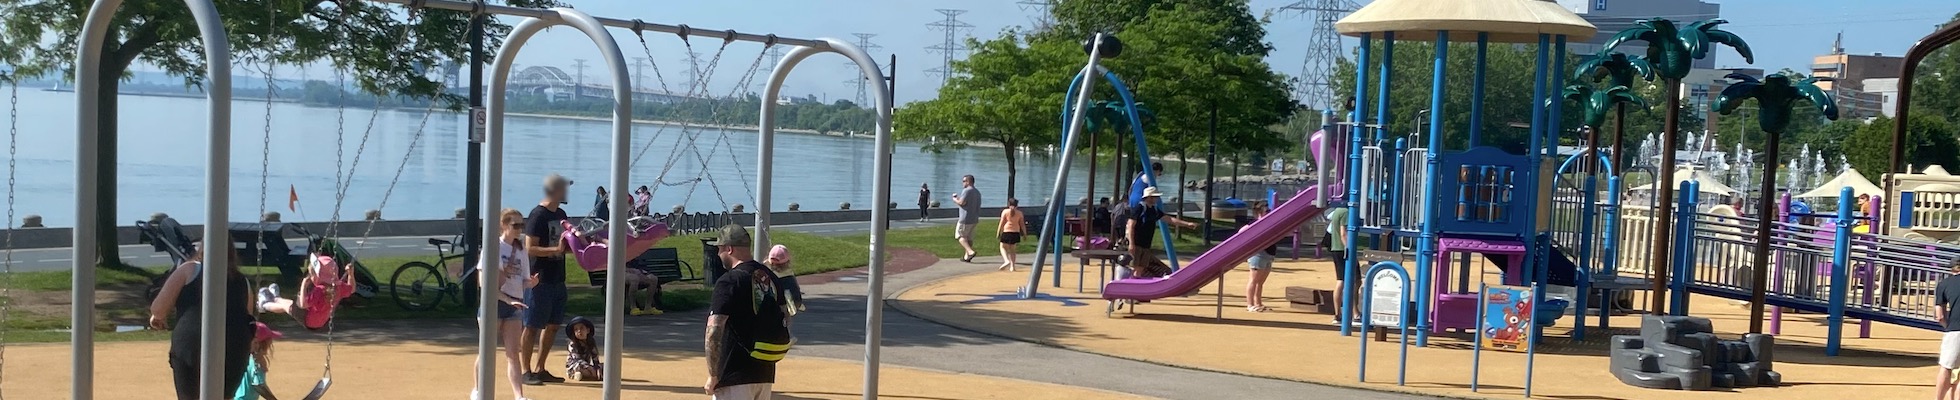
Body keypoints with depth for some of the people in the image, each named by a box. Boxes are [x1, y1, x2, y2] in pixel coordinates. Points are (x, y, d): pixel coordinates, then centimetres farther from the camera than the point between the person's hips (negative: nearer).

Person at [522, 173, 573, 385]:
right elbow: (529, 248, -18)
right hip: (540, 280, -9)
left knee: (553, 325, 13)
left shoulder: (561, 214, 13)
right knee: (532, 326, 0)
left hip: (557, 279, 9)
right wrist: (556, 249, -26)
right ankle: (526, 371, 7)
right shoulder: (538, 215, -13)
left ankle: (540, 369, 22)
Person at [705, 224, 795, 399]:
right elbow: (785, 317, 15)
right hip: (766, 372, 8)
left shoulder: (729, 281, -14)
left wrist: (712, 375, -14)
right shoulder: (769, 276, 10)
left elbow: (714, 330, -20)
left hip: (736, 376, -8)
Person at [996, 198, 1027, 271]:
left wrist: (998, 233, 0)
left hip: (1007, 232, -3)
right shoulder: (1019, 213, 5)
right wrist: (1025, 234, 14)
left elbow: (1001, 223, -5)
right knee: (1012, 249, 14)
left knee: (1003, 247, 9)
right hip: (1016, 233, 3)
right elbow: (1022, 225, 6)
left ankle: (1006, 261, -15)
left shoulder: (1005, 211, -3)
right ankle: (1012, 266, 8)